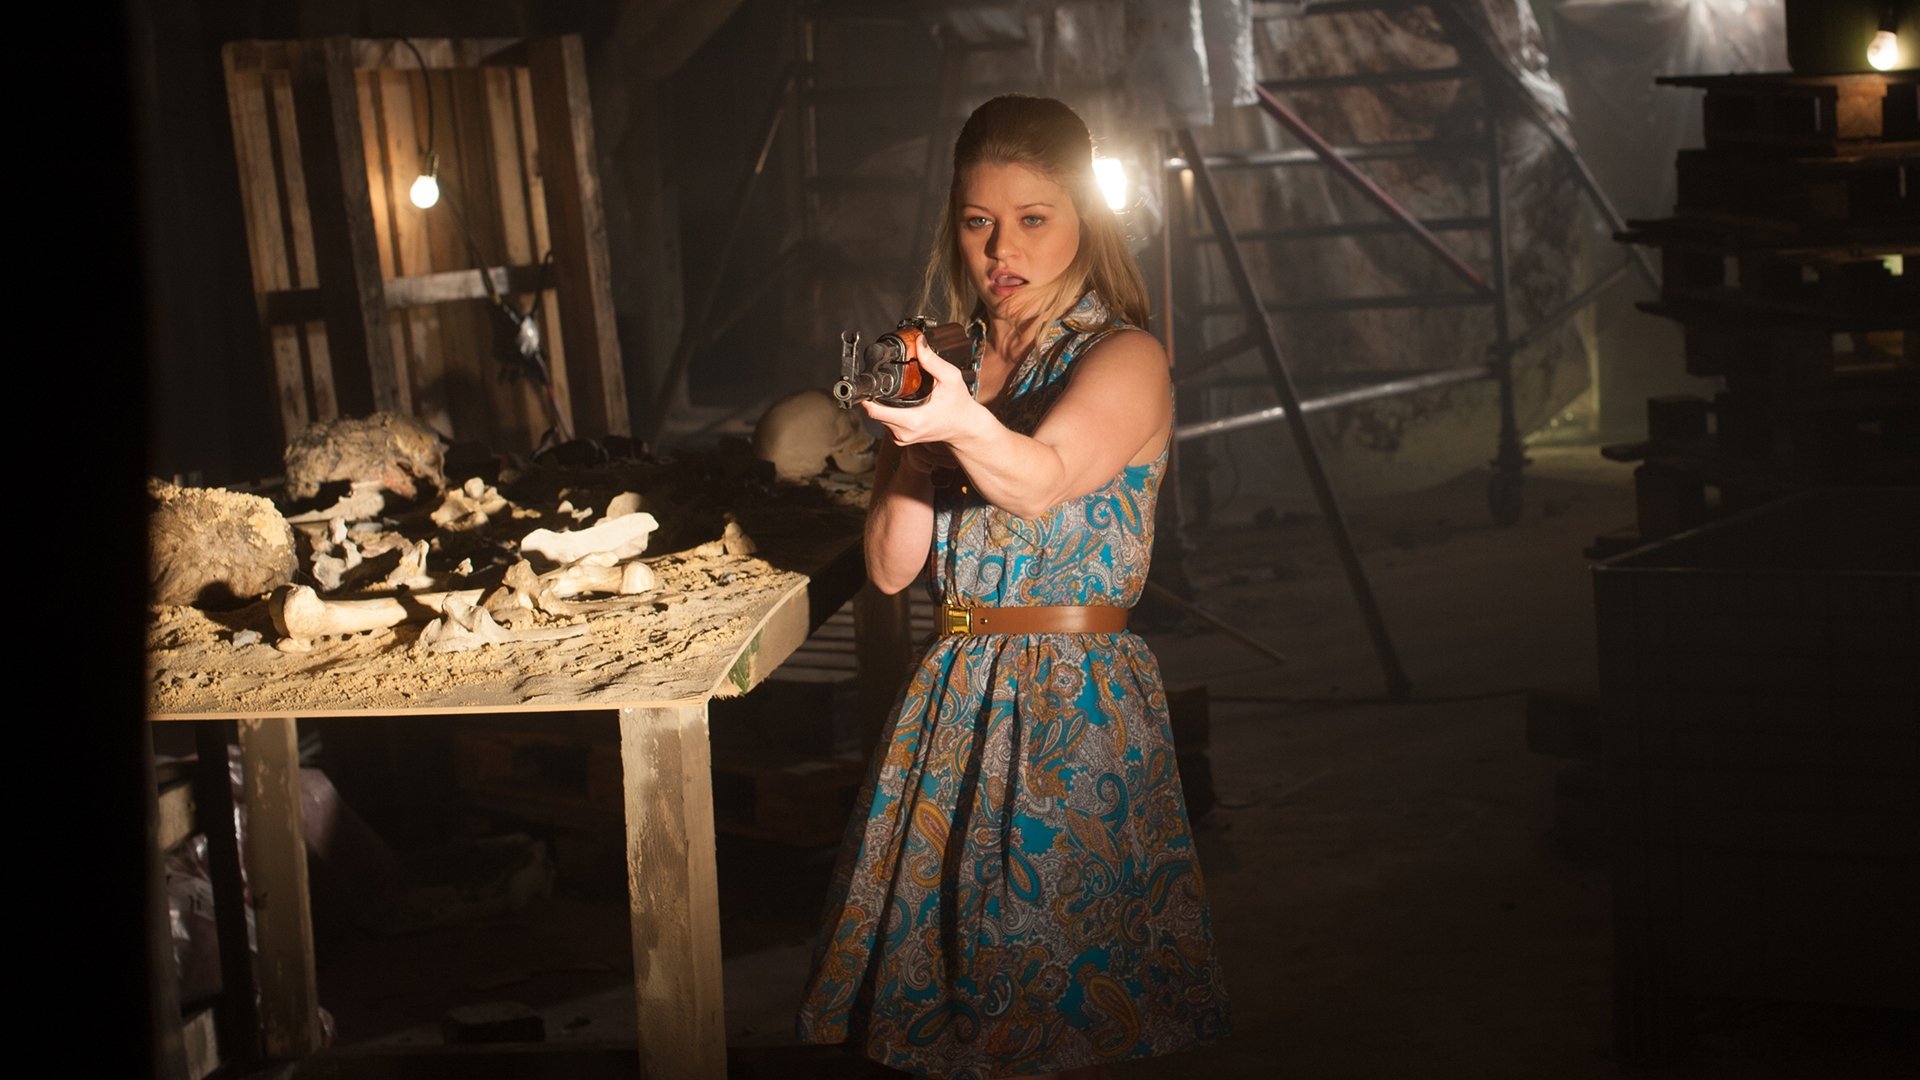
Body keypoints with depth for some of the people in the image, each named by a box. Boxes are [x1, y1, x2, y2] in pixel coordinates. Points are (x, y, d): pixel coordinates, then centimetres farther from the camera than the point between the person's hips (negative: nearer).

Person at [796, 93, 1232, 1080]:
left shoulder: (1124, 359, -6)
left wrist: (964, 424, -47)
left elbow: (1044, 481, -28)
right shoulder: (949, 364, 12)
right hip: (953, 697, 6)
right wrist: (908, 432, -7)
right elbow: (891, 568, 6)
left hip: (1075, 706, -6)